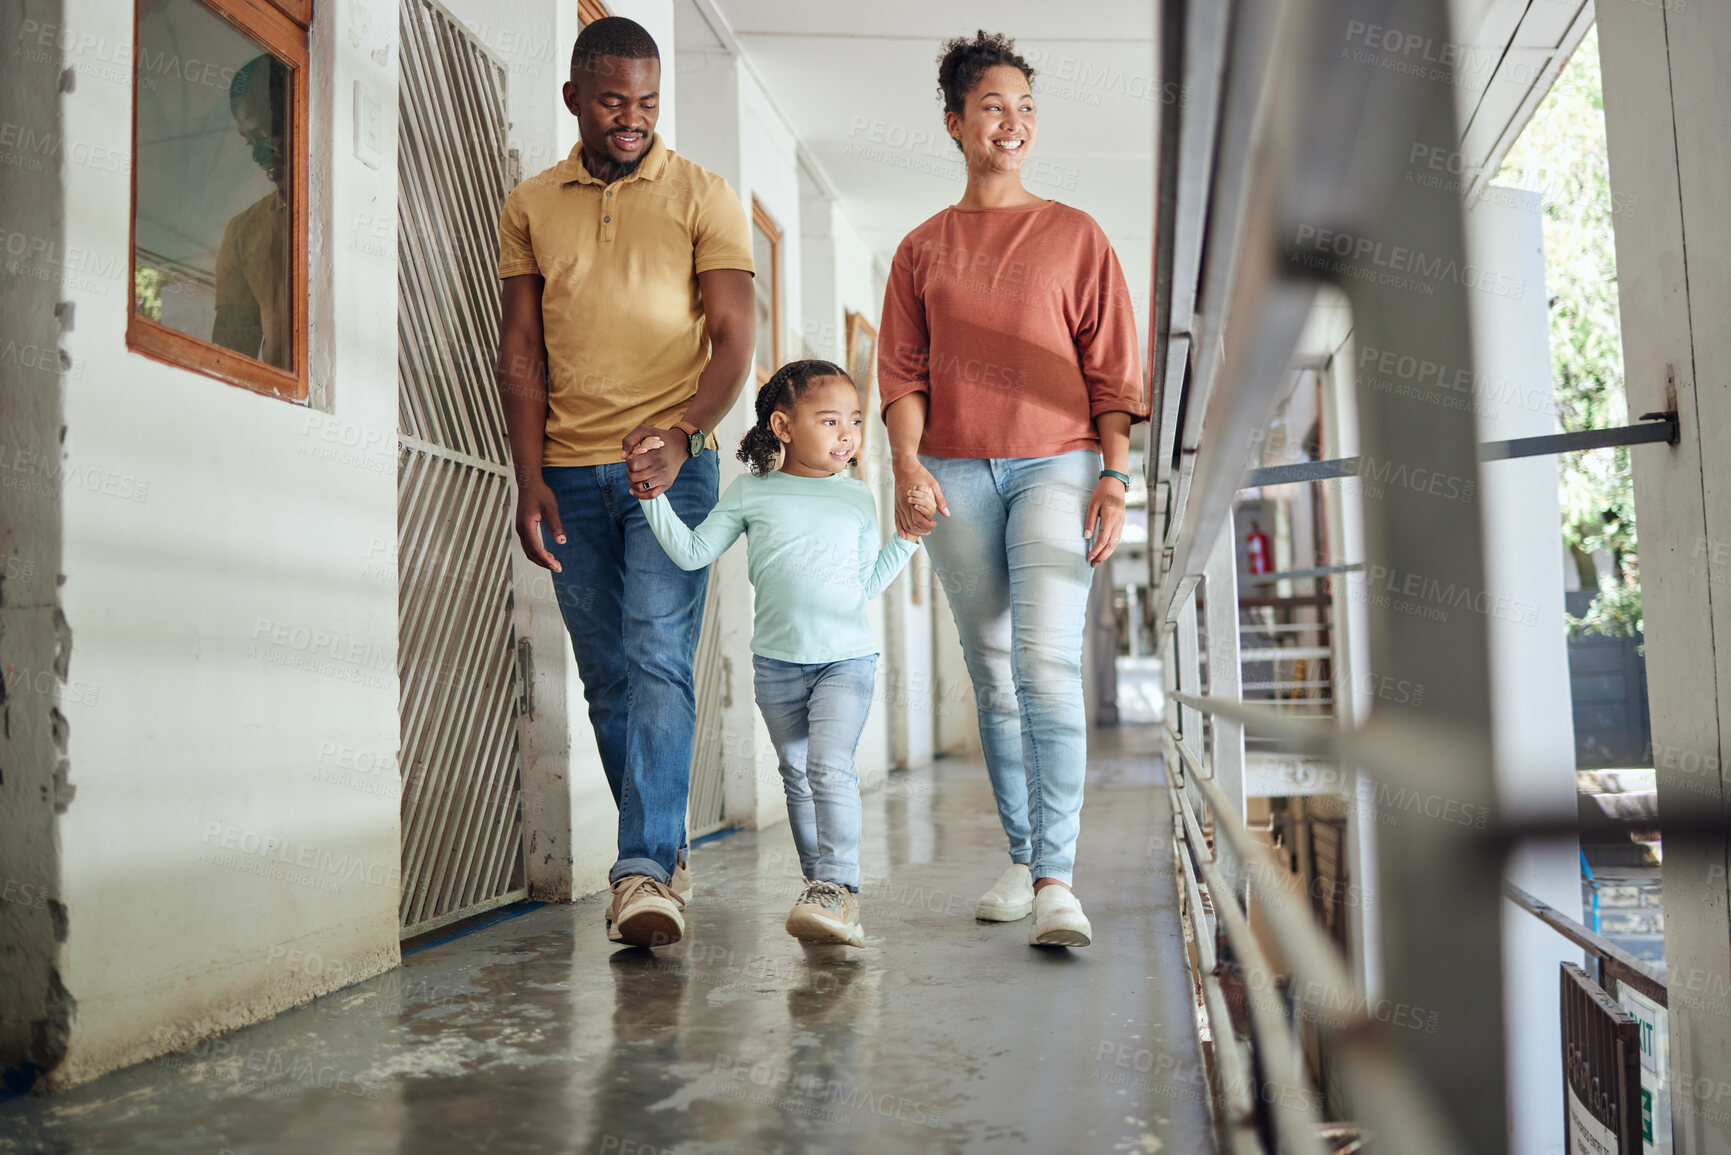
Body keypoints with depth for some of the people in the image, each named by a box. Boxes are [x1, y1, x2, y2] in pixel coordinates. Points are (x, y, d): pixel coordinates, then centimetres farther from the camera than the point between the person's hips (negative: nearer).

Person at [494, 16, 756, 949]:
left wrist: (681, 435, -22)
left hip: (670, 464, -3)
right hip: (570, 473, 4)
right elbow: (520, 349, 9)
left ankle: (645, 871, -13)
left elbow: (733, 337, -4)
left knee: (658, 660, -14)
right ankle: (664, 851, 19)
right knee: (605, 676, 7)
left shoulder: (703, 197, 3)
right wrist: (530, 481, -1)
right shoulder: (529, 207, 12)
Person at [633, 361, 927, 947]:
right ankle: (821, 884, 22)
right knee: (796, 774, 10)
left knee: (830, 766, -19)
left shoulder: (858, 499, 6)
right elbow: (693, 552, 0)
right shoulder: (751, 492, 2)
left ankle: (838, 887, -17)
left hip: (846, 657, -1)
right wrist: (653, 495, -7)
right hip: (776, 661, 1)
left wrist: (906, 538, 6)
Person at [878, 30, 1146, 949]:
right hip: (955, 475, 2)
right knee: (993, 675, 5)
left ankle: (1056, 880, -17)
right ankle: (1022, 860, 16)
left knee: (1047, 663, -16)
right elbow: (902, 372, 9)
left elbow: (1110, 369, 6)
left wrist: (1115, 476, -3)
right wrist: (906, 463, -7)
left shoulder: (1075, 235, 11)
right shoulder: (921, 249, 15)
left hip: (1056, 465, -2)